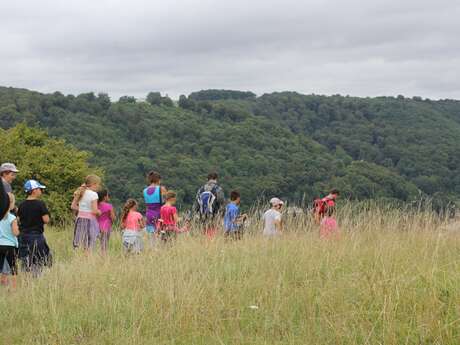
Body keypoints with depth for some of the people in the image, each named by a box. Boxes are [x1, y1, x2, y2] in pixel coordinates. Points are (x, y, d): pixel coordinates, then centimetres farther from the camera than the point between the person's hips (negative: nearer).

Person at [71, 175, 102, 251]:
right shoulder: (93, 194, -12)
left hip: (80, 218, 6)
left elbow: (73, 206, 11)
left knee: (78, 244, 6)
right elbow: (95, 211, -16)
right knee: (89, 247, -3)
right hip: (90, 220, -6)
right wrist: (99, 212, 3)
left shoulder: (80, 193, 8)